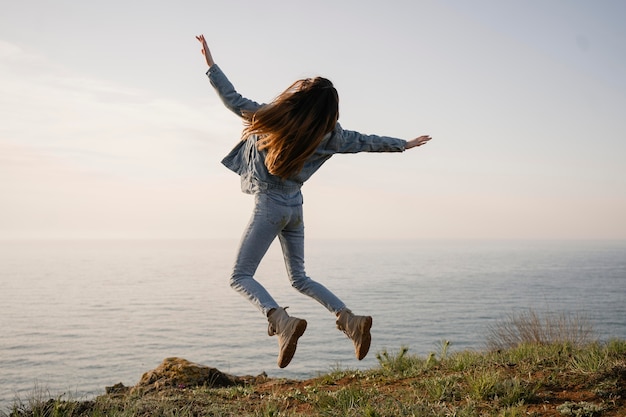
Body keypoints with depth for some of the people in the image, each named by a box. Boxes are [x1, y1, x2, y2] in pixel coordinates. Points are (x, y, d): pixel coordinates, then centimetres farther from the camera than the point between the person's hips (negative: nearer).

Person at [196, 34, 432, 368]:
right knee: (299, 278, 18)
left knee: (240, 277, -4)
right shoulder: (328, 134, 0)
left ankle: (282, 321, -26)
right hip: (294, 207, 6)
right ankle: (350, 319, 4)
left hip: (269, 205, -6)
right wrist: (403, 144, 26)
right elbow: (366, 141, 11)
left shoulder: (275, 118, -14)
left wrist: (211, 63, 4)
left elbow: (234, 101, -6)